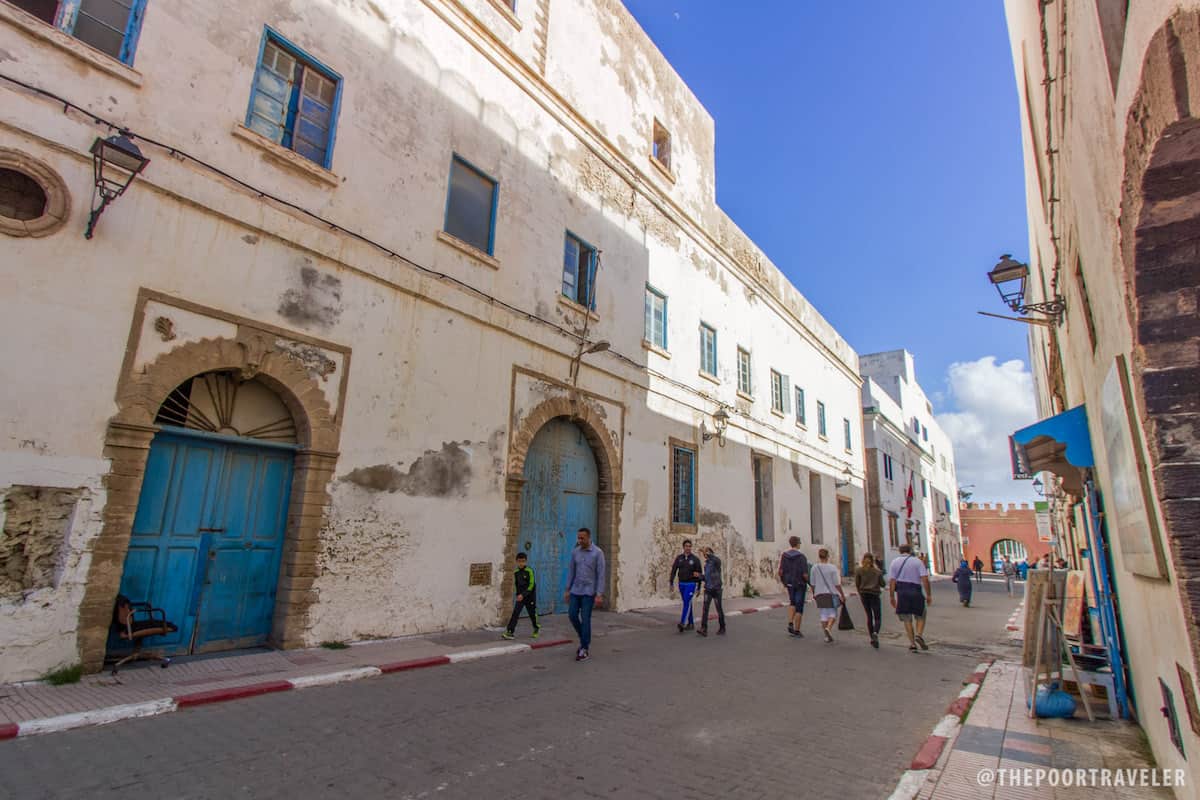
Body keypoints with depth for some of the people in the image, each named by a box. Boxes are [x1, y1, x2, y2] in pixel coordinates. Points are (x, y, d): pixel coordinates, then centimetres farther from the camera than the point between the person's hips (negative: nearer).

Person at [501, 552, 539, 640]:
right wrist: (517, 595, 16)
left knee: (532, 614, 11)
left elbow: (531, 585, -18)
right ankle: (509, 632, -12)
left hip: (530, 596, -4)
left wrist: (523, 594, -24)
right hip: (520, 596, 4)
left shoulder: (529, 571, -13)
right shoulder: (516, 572, 3)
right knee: (515, 613, -10)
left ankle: (536, 629, 35)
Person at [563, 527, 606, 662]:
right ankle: (584, 639, 25)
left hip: (589, 591, -5)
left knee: (585, 619, -5)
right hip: (576, 590, 5)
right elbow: (571, 571, 10)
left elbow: (601, 575, -13)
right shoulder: (575, 552, 3)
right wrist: (567, 590, 7)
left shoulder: (598, 553, -12)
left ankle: (584, 650, 5)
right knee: (572, 615, 1)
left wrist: (599, 595, -17)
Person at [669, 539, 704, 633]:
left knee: (687, 603, -17)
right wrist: (671, 584, -9)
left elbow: (700, 573, -2)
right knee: (688, 604, 11)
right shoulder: (679, 558, 1)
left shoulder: (695, 559, -7)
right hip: (681, 584, 4)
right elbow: (673, 570, 0)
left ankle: (682, 623, -25)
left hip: (691, 584, -4)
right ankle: (691, 623, 22)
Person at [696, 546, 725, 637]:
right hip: (708, 589, 5)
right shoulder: (706, 563, 12)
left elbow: (716, 559, -35)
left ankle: (722, 629, 22)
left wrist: (707, 553, -41)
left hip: (716, 589, -5)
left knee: (719, 609, 6)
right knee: (705, 608, -8)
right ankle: (704, 629, -13)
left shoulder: (717, 561, -7)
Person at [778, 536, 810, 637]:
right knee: (799, 607, 6)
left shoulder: (784, 555, -5)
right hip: (800, 584, -4)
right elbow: (805, 574, -19)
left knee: (792, 603, 23)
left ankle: (790, 623, 5)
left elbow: (780, 571, -9)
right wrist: (809, 582, 0)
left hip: (789, 583, 4)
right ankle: (796, 630, 10)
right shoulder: (802, 557, -15)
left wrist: (782, 581, 9)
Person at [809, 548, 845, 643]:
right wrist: (842, 595, 3)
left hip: (819, 594, 3)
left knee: (824, 614, 9)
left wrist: (814, 594, 16)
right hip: (831, 593, -3)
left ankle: (827, 636, 10)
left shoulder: (815, 568, -1)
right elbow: (837, 584, -8)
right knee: (833, 613, 9)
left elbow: (812, 583, 3)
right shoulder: (832, 568, -9)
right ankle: (828, 628, -17)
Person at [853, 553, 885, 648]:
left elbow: (857, 584, 0)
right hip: (875, 595, -1)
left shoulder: (858, 570, -1)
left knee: (869, 617, 13)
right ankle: (875, 633, -25)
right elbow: (882, 584, 1)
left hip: (864, 595, 1)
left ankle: (872, 639, 14)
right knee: (877, 617, 3)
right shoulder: (877, 571, -1)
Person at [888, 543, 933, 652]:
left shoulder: (894, 562, 7)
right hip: (916, 591, -1)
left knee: (907, 619, 11)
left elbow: (891, 581, 0)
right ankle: (919, 635, -7)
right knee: (920, 616, 16)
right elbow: (925, 579, -7)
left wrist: (891, 596, 3)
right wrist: (929, 595, -3)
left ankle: (912, 643, 8)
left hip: (901, 592, 1)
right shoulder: (917, 561, 3)